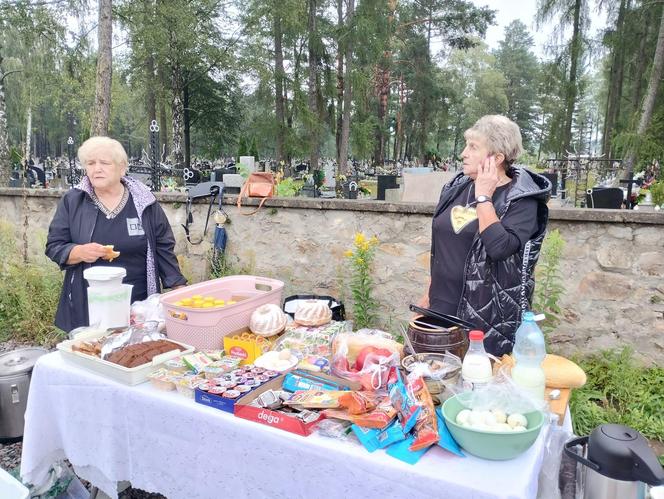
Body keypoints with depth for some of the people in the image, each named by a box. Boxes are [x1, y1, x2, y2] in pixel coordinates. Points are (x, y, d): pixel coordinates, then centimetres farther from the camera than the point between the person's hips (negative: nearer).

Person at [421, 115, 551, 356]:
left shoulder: (522, 200, -10)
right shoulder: (458, 187, 7)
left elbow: (499, 247, -27)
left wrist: (484, 198, -18)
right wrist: (430, 292, 16)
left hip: (487, 317, -5)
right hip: (442, 308, 6)